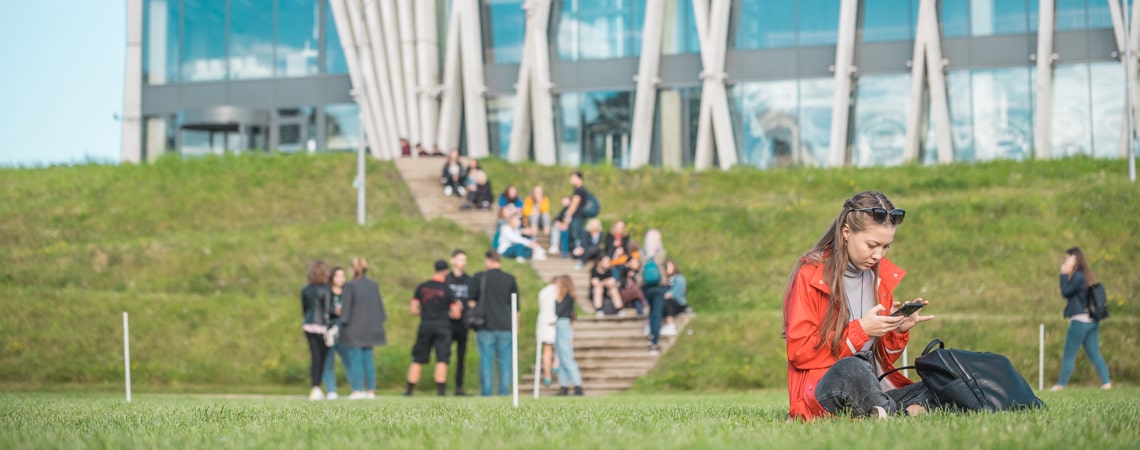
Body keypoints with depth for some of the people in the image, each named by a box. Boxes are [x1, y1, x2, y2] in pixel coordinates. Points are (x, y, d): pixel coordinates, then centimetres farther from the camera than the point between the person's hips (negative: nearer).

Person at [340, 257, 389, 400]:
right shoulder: (374, 285, 6)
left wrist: (344, 322, -5)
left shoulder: (350, 286, -11)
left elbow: (346, 307, -11)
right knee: (368, 358, 10)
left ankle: (357, 390, -3)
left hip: (354, 328, -5)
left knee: (355, 359, -1)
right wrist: (379, 322, 17)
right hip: (370, 328, 5)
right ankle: (371, 390, 10)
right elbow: (379, 305, 10)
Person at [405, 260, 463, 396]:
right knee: (442, 359, -2)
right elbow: (456, 314, -6)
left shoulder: (421, 287, 2)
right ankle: (440, 389, -8)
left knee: (417, 360, 8)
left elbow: (413, 310, 4)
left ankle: (409, 390, 8)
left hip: (425, 324, 3)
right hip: (442, 325, -3)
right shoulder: (447, 290, -5)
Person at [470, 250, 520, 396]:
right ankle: (504, 391, 3)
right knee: (505, 361, 5)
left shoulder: (479, 277, -1)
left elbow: (472, 300, 6)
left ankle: (486, 391, 1)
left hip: (485, 326, -1)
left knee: (486, 359, 2)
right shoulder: (510, 279, 3)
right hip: (506, 326, 1)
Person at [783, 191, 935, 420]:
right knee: (852, 370, -41)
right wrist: (861, 330, -13)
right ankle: (903, 416, -25)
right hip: (821, 391, -6)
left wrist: (899, 331, -2)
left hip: (875, 391, 6)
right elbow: (799, 352, -9)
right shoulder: (810, 275, -3)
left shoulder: (882, 276, 13)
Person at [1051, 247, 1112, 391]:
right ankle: (1106, 382, 4)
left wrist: (1064, 275, -10)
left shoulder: (1078, 276, -14)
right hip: (1092, 321, 9)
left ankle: (1061, 385, 0)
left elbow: (1065, 292, -15)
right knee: (1094, 354, 9)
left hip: (1080, 321, -9)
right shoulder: (1087, 276, 14)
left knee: (1069, 355, -2)